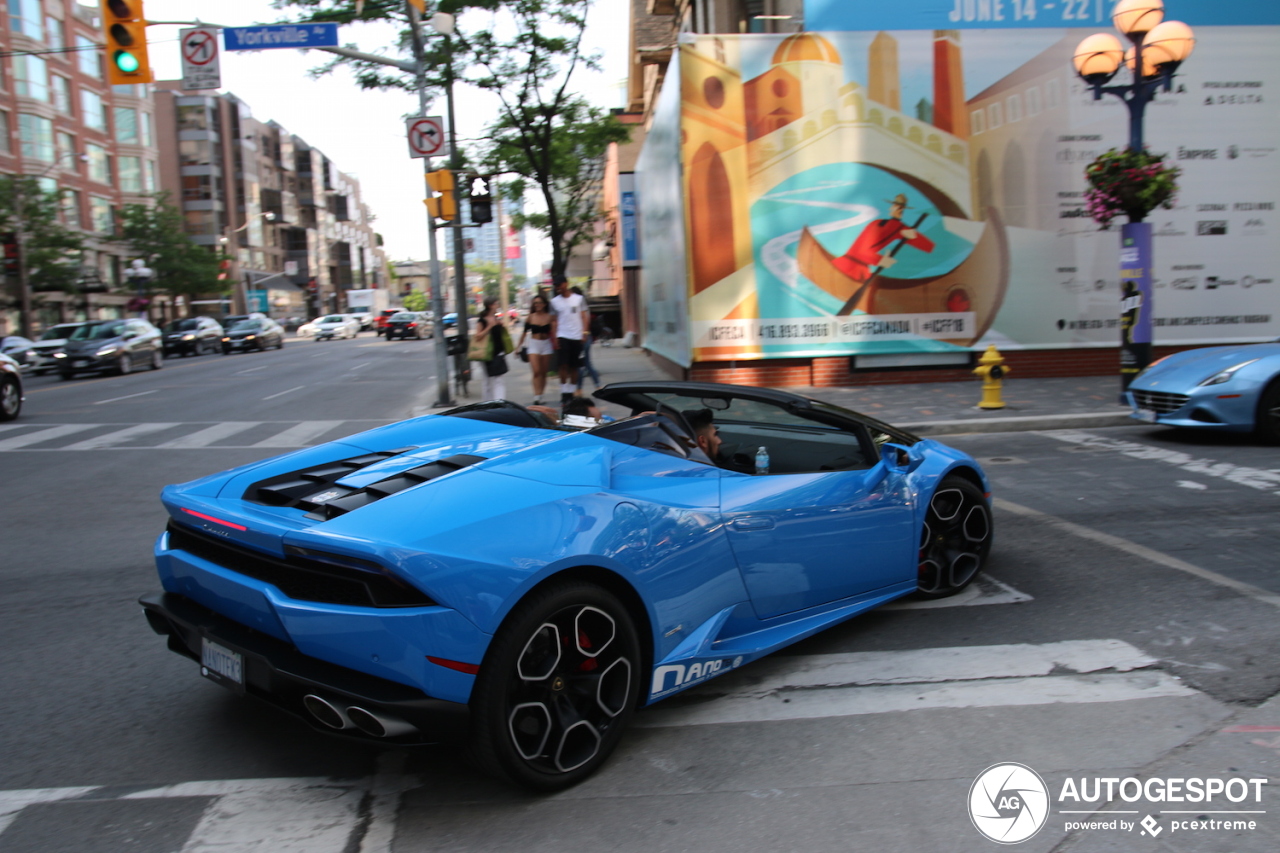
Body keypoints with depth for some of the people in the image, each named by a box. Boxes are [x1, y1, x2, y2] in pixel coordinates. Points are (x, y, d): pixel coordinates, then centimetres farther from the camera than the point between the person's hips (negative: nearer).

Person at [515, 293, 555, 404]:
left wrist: (555, 346, 3)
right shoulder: (530, 317, 2)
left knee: (543, 373, 7)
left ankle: (540, 396, 18)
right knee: (536, 372, -11)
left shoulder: (549, 317, 0)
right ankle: (536, 397, -15)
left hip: (546, 345, 1)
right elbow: (525, 332, 9)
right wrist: (518, 346, 10)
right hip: (534, 345, -1)